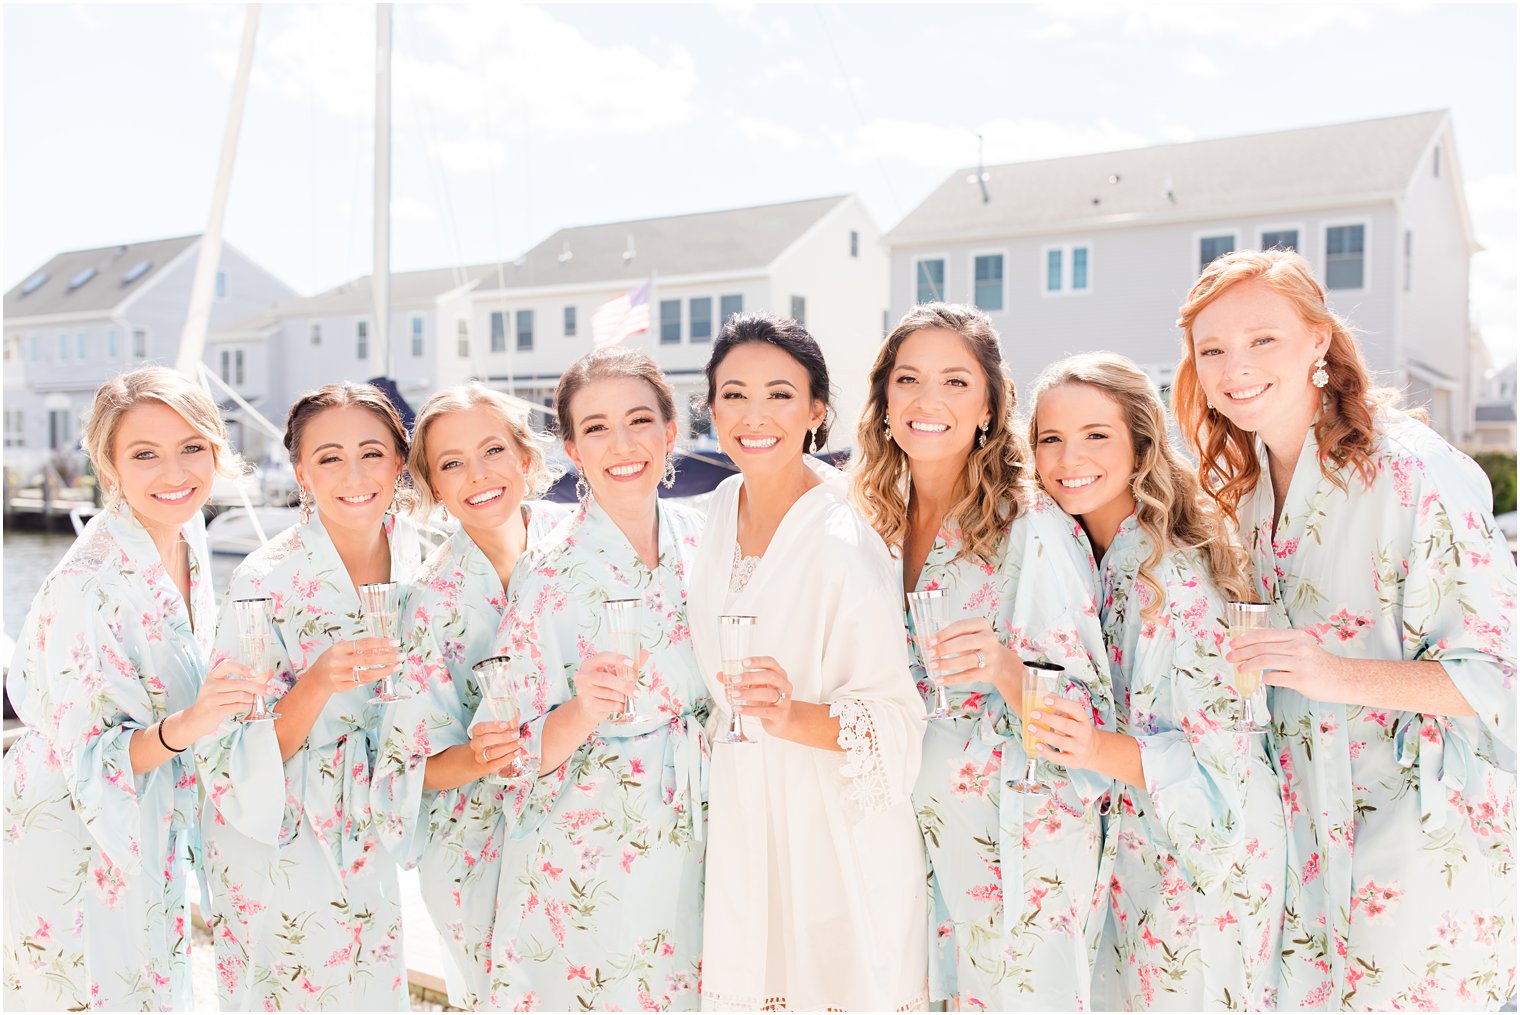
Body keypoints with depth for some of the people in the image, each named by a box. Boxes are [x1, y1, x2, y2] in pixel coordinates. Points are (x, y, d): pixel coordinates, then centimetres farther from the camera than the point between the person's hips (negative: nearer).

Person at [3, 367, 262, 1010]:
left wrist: (231, 691, -4)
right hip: (79, 843, -7)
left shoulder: (187, 537, -5)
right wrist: (185, 727, -38)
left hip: (150, 831, 7)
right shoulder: (84, 587, -28)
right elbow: (88, 756, -23)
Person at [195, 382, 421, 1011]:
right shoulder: (266, 582, -24)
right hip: (279, 836, -5)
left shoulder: (406, 546, -8)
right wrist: (320, 683, -36)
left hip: (363, 830, 5)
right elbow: (238, 763, -21)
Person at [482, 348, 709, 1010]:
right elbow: (514, 754, -15)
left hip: (693, 847, 5)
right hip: (590, 869, -5)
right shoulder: (550, 575, -17)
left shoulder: (697, 540, -2)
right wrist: (585, 711, -31)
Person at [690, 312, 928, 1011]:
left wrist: (794, 717, -33)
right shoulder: (724, 507, 0)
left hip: (833, 841, -6)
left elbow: (897, 725, -19)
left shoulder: (845, 547, -21)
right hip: (742, 823, 6)